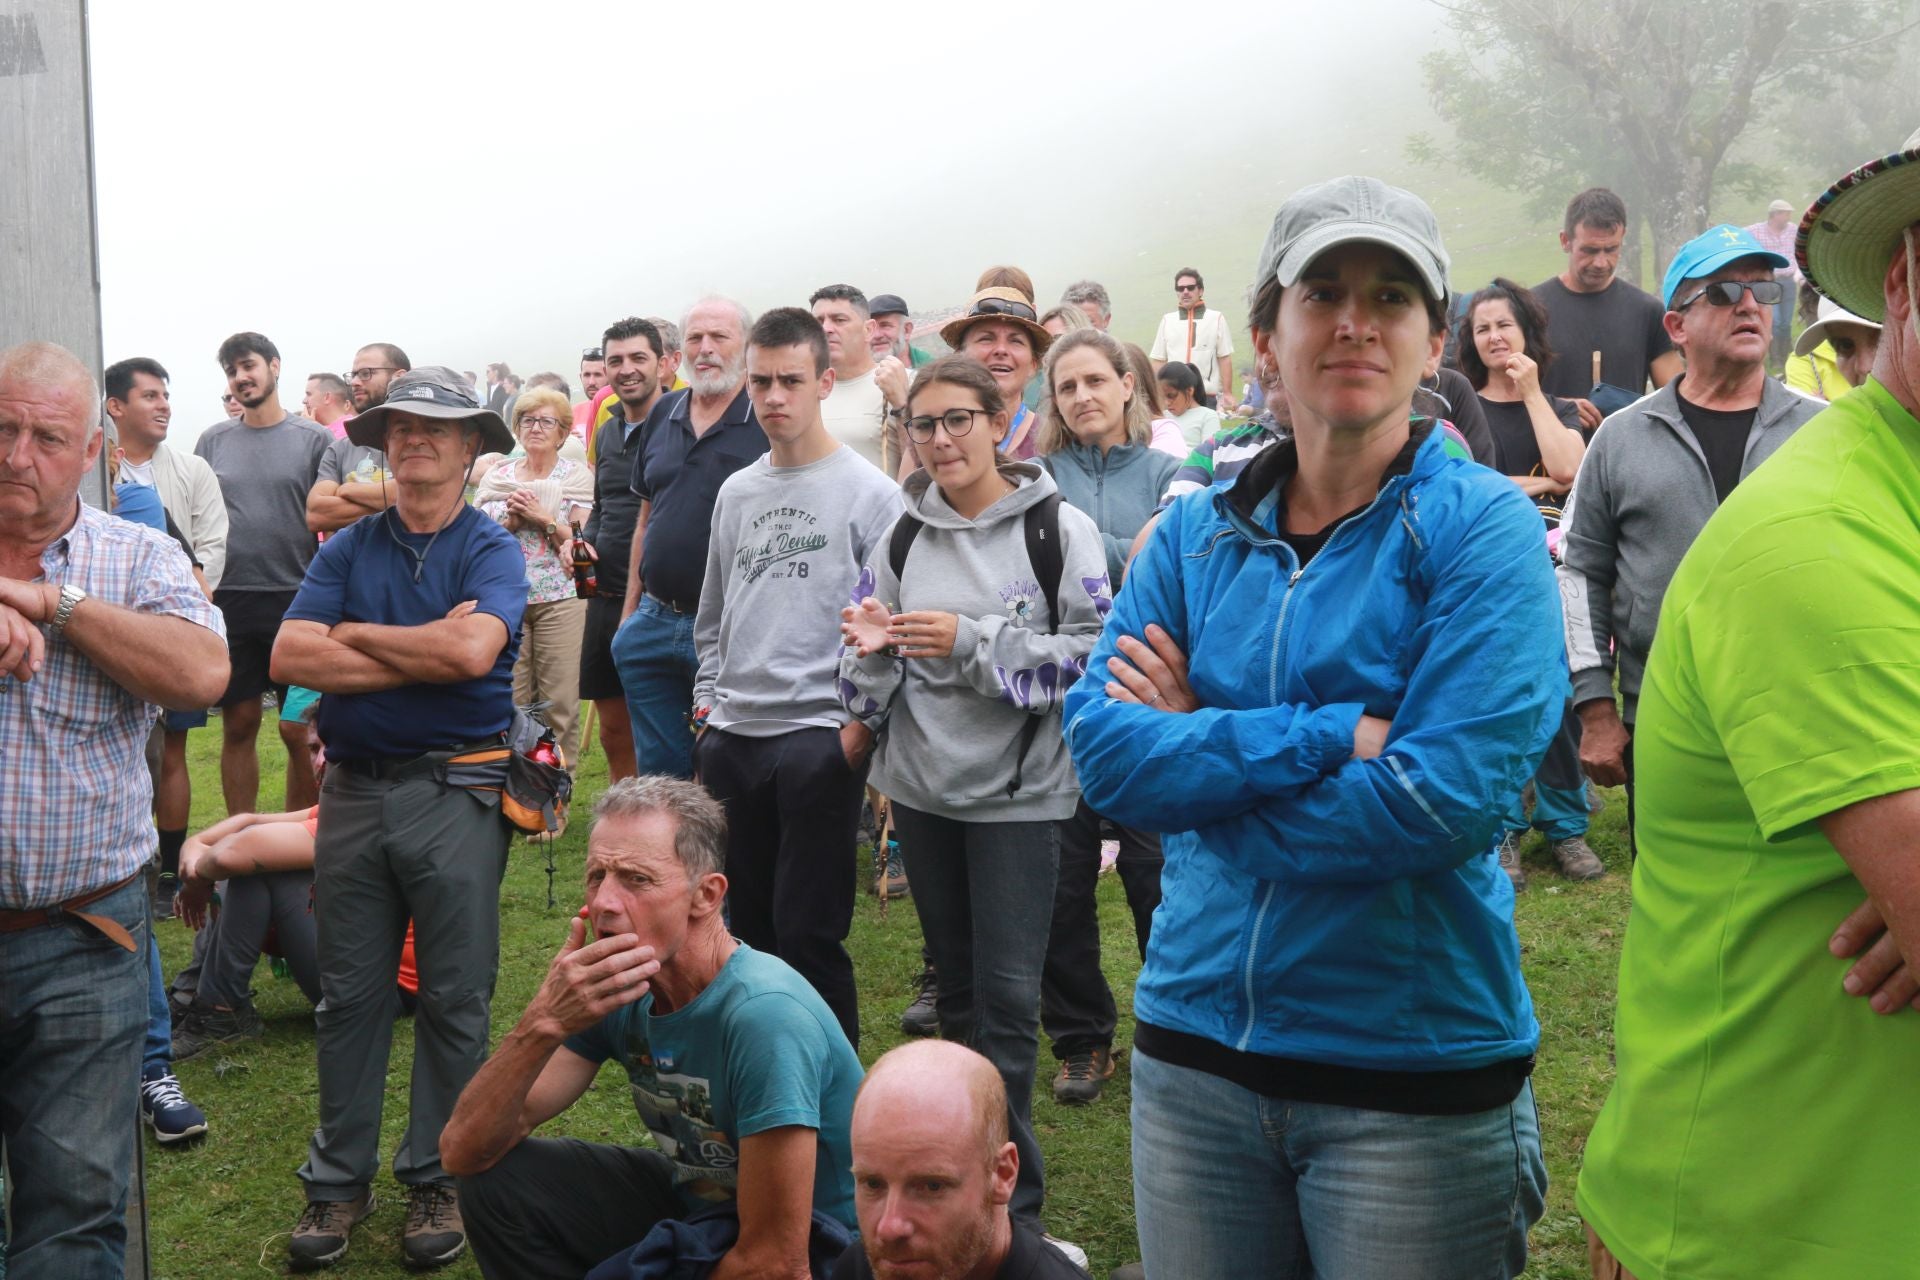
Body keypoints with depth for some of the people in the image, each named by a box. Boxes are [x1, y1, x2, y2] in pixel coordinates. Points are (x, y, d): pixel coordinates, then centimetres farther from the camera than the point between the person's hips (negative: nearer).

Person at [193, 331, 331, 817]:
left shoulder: (314, 439, 2)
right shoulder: (212, 440, 10)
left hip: (296, 600, -2)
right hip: (229, 601, 2)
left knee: (300, 732, -1)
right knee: (238, 726, 7)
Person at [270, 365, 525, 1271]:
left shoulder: (492, 550, -1)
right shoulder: (347, 549, 8)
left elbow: (475, 650, -21)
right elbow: (288, 658, -7)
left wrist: (356, 635, -8)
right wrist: (424, 653, -13)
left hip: (456, 795, -3)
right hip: (354, 790, 3)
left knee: (453, 1000, 4)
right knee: (349, 995, 10)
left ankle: (437, 1178, 18)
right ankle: (339, 1179, 21)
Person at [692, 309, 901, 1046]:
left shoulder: (868, 491, -5)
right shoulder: (736, 493, 14)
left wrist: (860, 726, -12)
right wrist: (708, 707, 13)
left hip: (819, 737, -6)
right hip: (732, 738, 6)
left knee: (809, 931, -4)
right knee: (749, 925, 14)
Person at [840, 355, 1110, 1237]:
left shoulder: (1059, 529, -7)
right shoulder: (904, 536, 8)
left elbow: (1093, 655, -14)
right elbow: (871, 682, 13)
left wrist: (973, 642, -20)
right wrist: (873, 649, -10)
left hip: (1016, 791, -5)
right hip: (922, 786, 5)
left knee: (1006, 996, -5)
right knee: (955, 985, 15)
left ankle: (1011, 1199, 5)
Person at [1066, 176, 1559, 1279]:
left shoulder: (1484, 526, -8)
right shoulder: (1200, 532, 4)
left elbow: (1446, 800, -20)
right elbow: (1101, 746, -8)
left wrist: (1203, 755, -12)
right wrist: (1329, 736, -18)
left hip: (1416, 1073, -4)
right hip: (1196, 1044, 4)